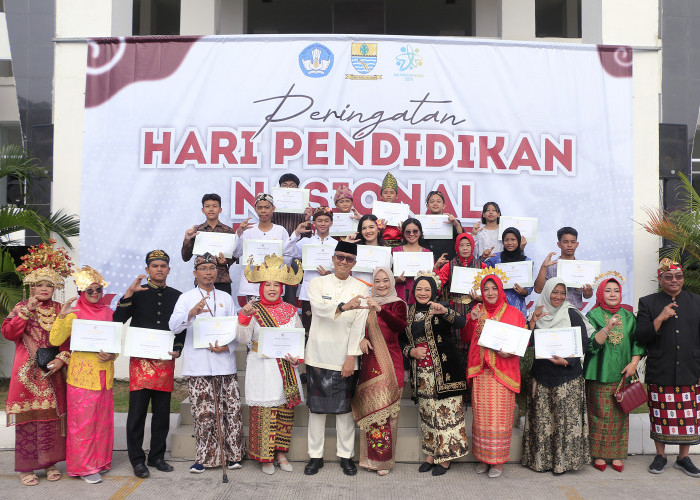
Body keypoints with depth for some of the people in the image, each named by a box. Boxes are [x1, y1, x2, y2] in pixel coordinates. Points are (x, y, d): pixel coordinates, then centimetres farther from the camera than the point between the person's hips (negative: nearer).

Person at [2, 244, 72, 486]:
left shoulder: (60, 310, 9)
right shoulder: (21, 308, 4)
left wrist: (62, 358, -7)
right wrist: (27, 311, -16)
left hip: (52, 372, 2)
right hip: (27, 372, -2)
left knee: (52, 415, 5)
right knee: (28, 415, 0)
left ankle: (51, 462, 17)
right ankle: (26, 467, 12)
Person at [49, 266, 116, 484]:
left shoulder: (108, 312, 10)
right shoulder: (74, 313, -2)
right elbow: (55, 340, -11)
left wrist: (112, 356, -5)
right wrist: (61, 316, -24)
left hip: (104, 374, 4)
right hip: (82, 374, -4)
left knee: (102, 418, 11)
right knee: (83, 419, 0)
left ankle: (99, 461, 24)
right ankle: (84, 467, 10)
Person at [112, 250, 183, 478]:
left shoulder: (177, 296, 13)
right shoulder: (137, 293, 7)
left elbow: (182, 328, 16)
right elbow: (117, 320, -5)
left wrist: (177, 350, 0)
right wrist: (128, 293, -15)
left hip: (166, 360, 2)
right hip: (140, 359, -2)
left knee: (162, 412, 8)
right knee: (137, 412, -1)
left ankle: (157, 456, 21)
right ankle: (137, 459, 11)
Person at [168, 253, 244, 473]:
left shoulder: (226, 298, 15)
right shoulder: (187, 298, 7)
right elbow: (174, 325, -7)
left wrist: (227, 347, -6)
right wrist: (192, 313, -27)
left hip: (224, 362, 2)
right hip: (198, 365, -2)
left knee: (232, 409, 0)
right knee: (203, 413, -2)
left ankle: (233, 455, 13)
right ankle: (205, 457, 13)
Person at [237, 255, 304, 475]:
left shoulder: (290, 310, 9)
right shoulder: (253, 310, 1)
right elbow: (243, 339, -8)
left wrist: (297, 358, -4)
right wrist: (244, 317, -21)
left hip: (286, 368, 3)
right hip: (261, 368, -3)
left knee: (286, 410, 7)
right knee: (263, 412, -3)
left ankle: (281, 453, 22)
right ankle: (265, 457, 11)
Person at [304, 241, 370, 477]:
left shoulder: (361, 289, 3)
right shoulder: (317, 283, 4)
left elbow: (359, 326, -3)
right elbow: (318, 307, -17)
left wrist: (351, 357, -10)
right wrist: (343, 306, -35)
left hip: (344, 358, 0)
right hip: (318, 355, 0)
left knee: (344, 407, 6)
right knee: (316, 406, 7)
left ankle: (345, 455, 21)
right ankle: (315, 455, 20)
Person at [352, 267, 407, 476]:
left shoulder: (397, 304, 2)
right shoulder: (367, 304, 13)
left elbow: (400, 326, -16)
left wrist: (380, 310, -29)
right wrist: (361, 339, -11)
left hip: (390, 361, -3)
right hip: (370, 360, 3)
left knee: (385, 408, -5)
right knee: (369, 406, 3)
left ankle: (384, 459, 6)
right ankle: (371, 457, 16)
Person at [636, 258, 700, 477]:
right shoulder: (648, 303, 3)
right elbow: (641, 338, -4)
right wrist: (660, 318, -16)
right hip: (660, 373, -2)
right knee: (661, 415, 5)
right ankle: (660, 455, 21)